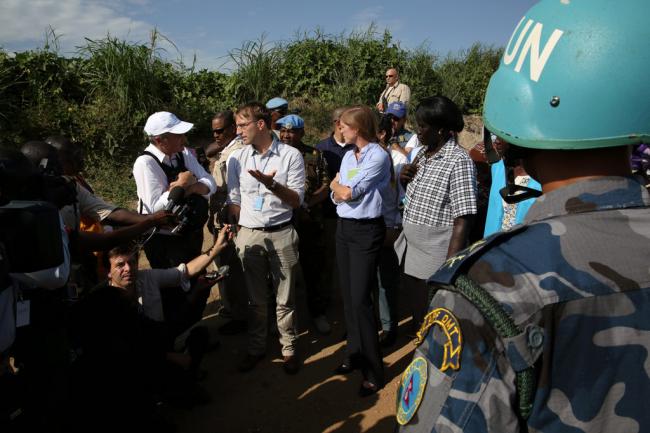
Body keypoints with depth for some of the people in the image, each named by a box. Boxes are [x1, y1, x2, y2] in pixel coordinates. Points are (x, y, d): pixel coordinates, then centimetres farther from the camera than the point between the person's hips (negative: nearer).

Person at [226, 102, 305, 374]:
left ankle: (288, 349, 25)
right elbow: (234, 200, 9)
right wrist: (233, 234, 4)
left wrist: (272, 184, -22)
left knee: (285, 299, 8)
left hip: (281, 234, -2)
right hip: (248, 235, 3)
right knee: (256, 299, 13)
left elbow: (297, 201, -7)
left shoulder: (291, 156, -5)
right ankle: (256, 347, 30)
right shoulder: (237, 158, 5)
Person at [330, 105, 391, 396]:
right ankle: (354, 353, 27)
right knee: (348, 295, 11)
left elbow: (349, 192, -16)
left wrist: (337, 184, 4)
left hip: (366, 230, -7)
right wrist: (339, 189, -11)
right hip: (344, 227, 8)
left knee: (360, 299, -7)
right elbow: (337, 197, 10)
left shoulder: (378, 156, -12)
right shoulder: (348, 157, 12)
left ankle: (373, 372, 4)